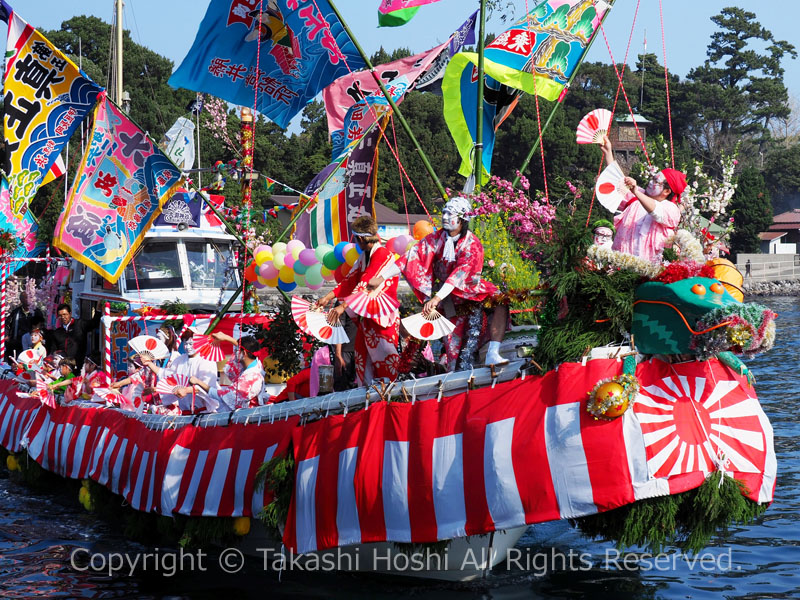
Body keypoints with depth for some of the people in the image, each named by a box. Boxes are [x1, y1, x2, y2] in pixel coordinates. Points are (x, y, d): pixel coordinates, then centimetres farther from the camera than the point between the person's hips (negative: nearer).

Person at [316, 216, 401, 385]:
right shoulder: (364, 256, 12)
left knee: (383, 357, -5)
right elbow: (350, 280, 13)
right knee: (363, 357, 9)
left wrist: (343, 306, -28)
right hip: (366, 316, 9)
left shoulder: (382, 255, -17)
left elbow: (365, 284, -25)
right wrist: (328, 297, 5)